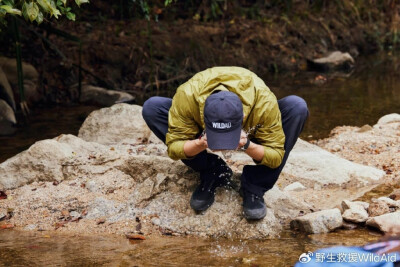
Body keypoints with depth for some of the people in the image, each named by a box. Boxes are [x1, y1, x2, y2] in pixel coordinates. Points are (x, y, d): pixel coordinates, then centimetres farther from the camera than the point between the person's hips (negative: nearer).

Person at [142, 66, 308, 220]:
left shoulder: (264, 102, -38)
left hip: (250, 136, -1)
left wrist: (247, 146, -45)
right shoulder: (186, 96, -37)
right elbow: (173, 148, -25)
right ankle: (213, 175, -11)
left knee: (297, 107, -31)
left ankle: (253, 188, -17)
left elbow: (276, 157, -27)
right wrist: (200, 144, -45)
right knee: (151, 108, -26)